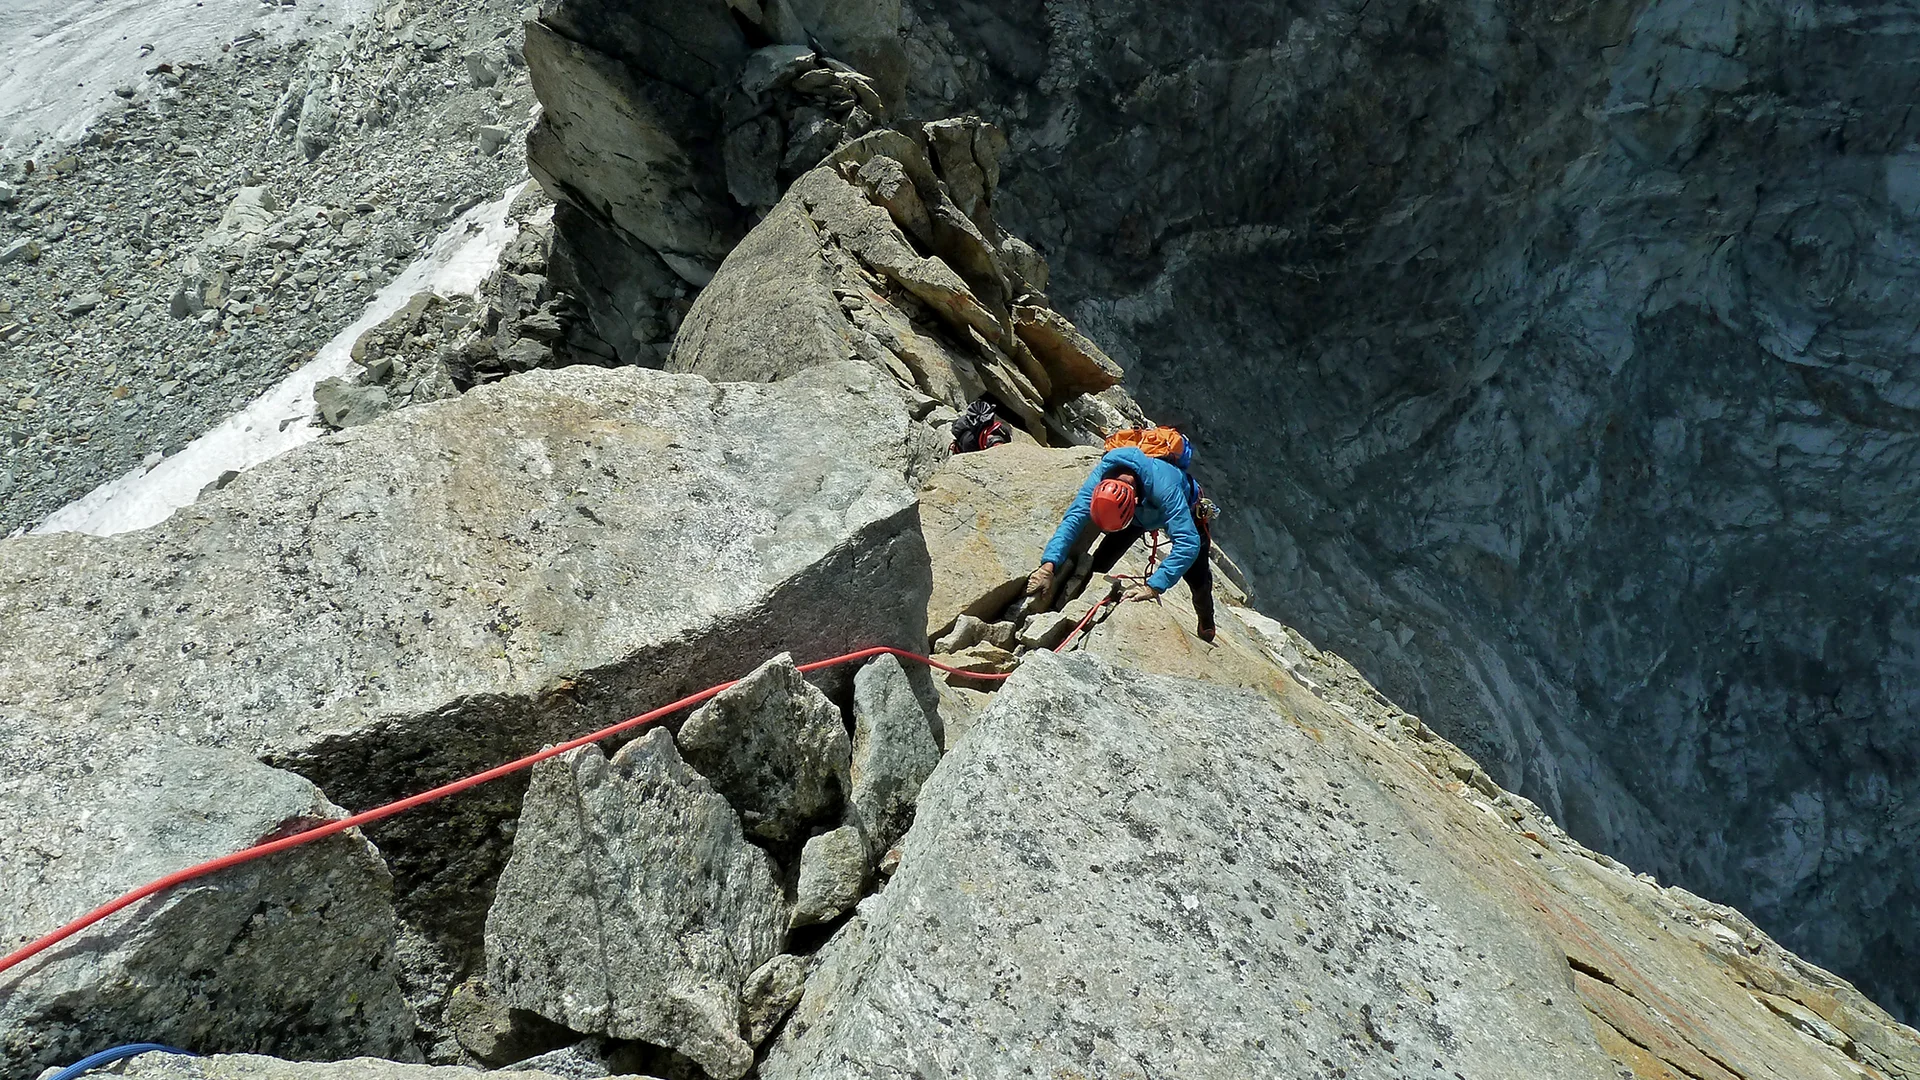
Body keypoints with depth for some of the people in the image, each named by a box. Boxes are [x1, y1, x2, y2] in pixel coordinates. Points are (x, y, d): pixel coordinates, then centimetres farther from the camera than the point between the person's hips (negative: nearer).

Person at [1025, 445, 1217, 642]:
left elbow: (1188, 543, -53)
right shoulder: (1100, 477, -38)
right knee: (1097, 566, -7)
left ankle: (1207, 625, 25)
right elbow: (1073, 519, -42)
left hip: (1185, 511, -3)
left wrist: (1153, 587, -60)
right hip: (1141, 512, 3)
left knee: (1198, 580, -6)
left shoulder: (1164, 487, -49)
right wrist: (1048, 565, -56)